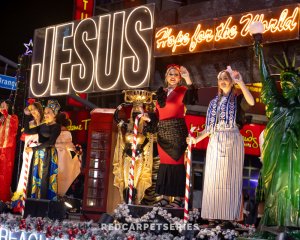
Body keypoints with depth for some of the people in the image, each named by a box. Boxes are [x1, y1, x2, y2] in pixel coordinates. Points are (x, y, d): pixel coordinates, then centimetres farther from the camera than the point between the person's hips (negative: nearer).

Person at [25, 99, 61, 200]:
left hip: (48, 155, -7)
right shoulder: (42, 126, 14)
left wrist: (33, 149, -21)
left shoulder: (56, 127, -7)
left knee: (44, 179, -8)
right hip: (39, 154, 7)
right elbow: (27, 131, 9)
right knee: (35, 177, 4)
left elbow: (50, 142, -18)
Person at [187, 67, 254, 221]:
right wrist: (197, 139, 6)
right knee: (214, 179, 1)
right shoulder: (214, 102, 17)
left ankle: (230, 215, -2)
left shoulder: (237, 99, 3)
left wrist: (240, 82, -21)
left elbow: (251, 102, -21)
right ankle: (214, 214, 6)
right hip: (215, 143, 5)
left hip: (232, 142, -5)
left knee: (230, 178, -5)